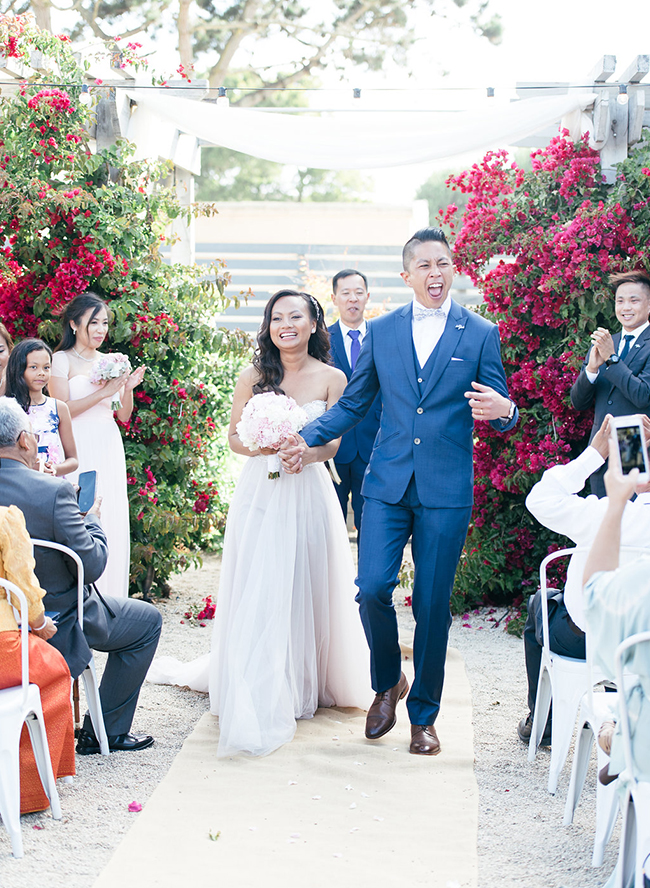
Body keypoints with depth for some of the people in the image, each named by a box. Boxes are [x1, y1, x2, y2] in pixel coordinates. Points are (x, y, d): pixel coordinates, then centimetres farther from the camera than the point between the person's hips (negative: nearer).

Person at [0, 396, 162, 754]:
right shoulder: (53, 491, -26)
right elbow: (92, 565, -20)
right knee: (147, 620, 16)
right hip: (57, 626, -7)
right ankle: (106, 731, 17)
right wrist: (93, 519, 0)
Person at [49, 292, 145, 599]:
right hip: (78, 451, -5)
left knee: (113, 525, 3)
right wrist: (103, 392, -15)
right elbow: (61, 410, -10)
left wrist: (128, 389, -3)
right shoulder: (62, 360, 0)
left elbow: (124, 416, 16)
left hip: (109, 452, 5)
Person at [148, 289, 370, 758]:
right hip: (260, 494, 0)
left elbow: (333, 444, -1)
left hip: (309, 494, 0)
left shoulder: (332, 379, 1)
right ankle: (259, 701, 1)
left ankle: (305, 682, 24)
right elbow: (233, 436, 6)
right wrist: (261, 445, -15)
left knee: (307, 589, 5)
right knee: (258, 594, -4)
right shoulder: (253, 377, 2)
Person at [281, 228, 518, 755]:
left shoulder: (480, 334, 3)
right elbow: (353, 404, 15)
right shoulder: (382, 331, 8)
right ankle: (388, 683, 21)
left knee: (432, 604, 3)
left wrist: (504, 411, -20)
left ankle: (424, 715, 18)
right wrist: (308, 439, 3)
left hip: (446, 492, -1)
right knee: (372, 588, -8)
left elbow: (499, 412, 4)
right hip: (388, 484, 2)